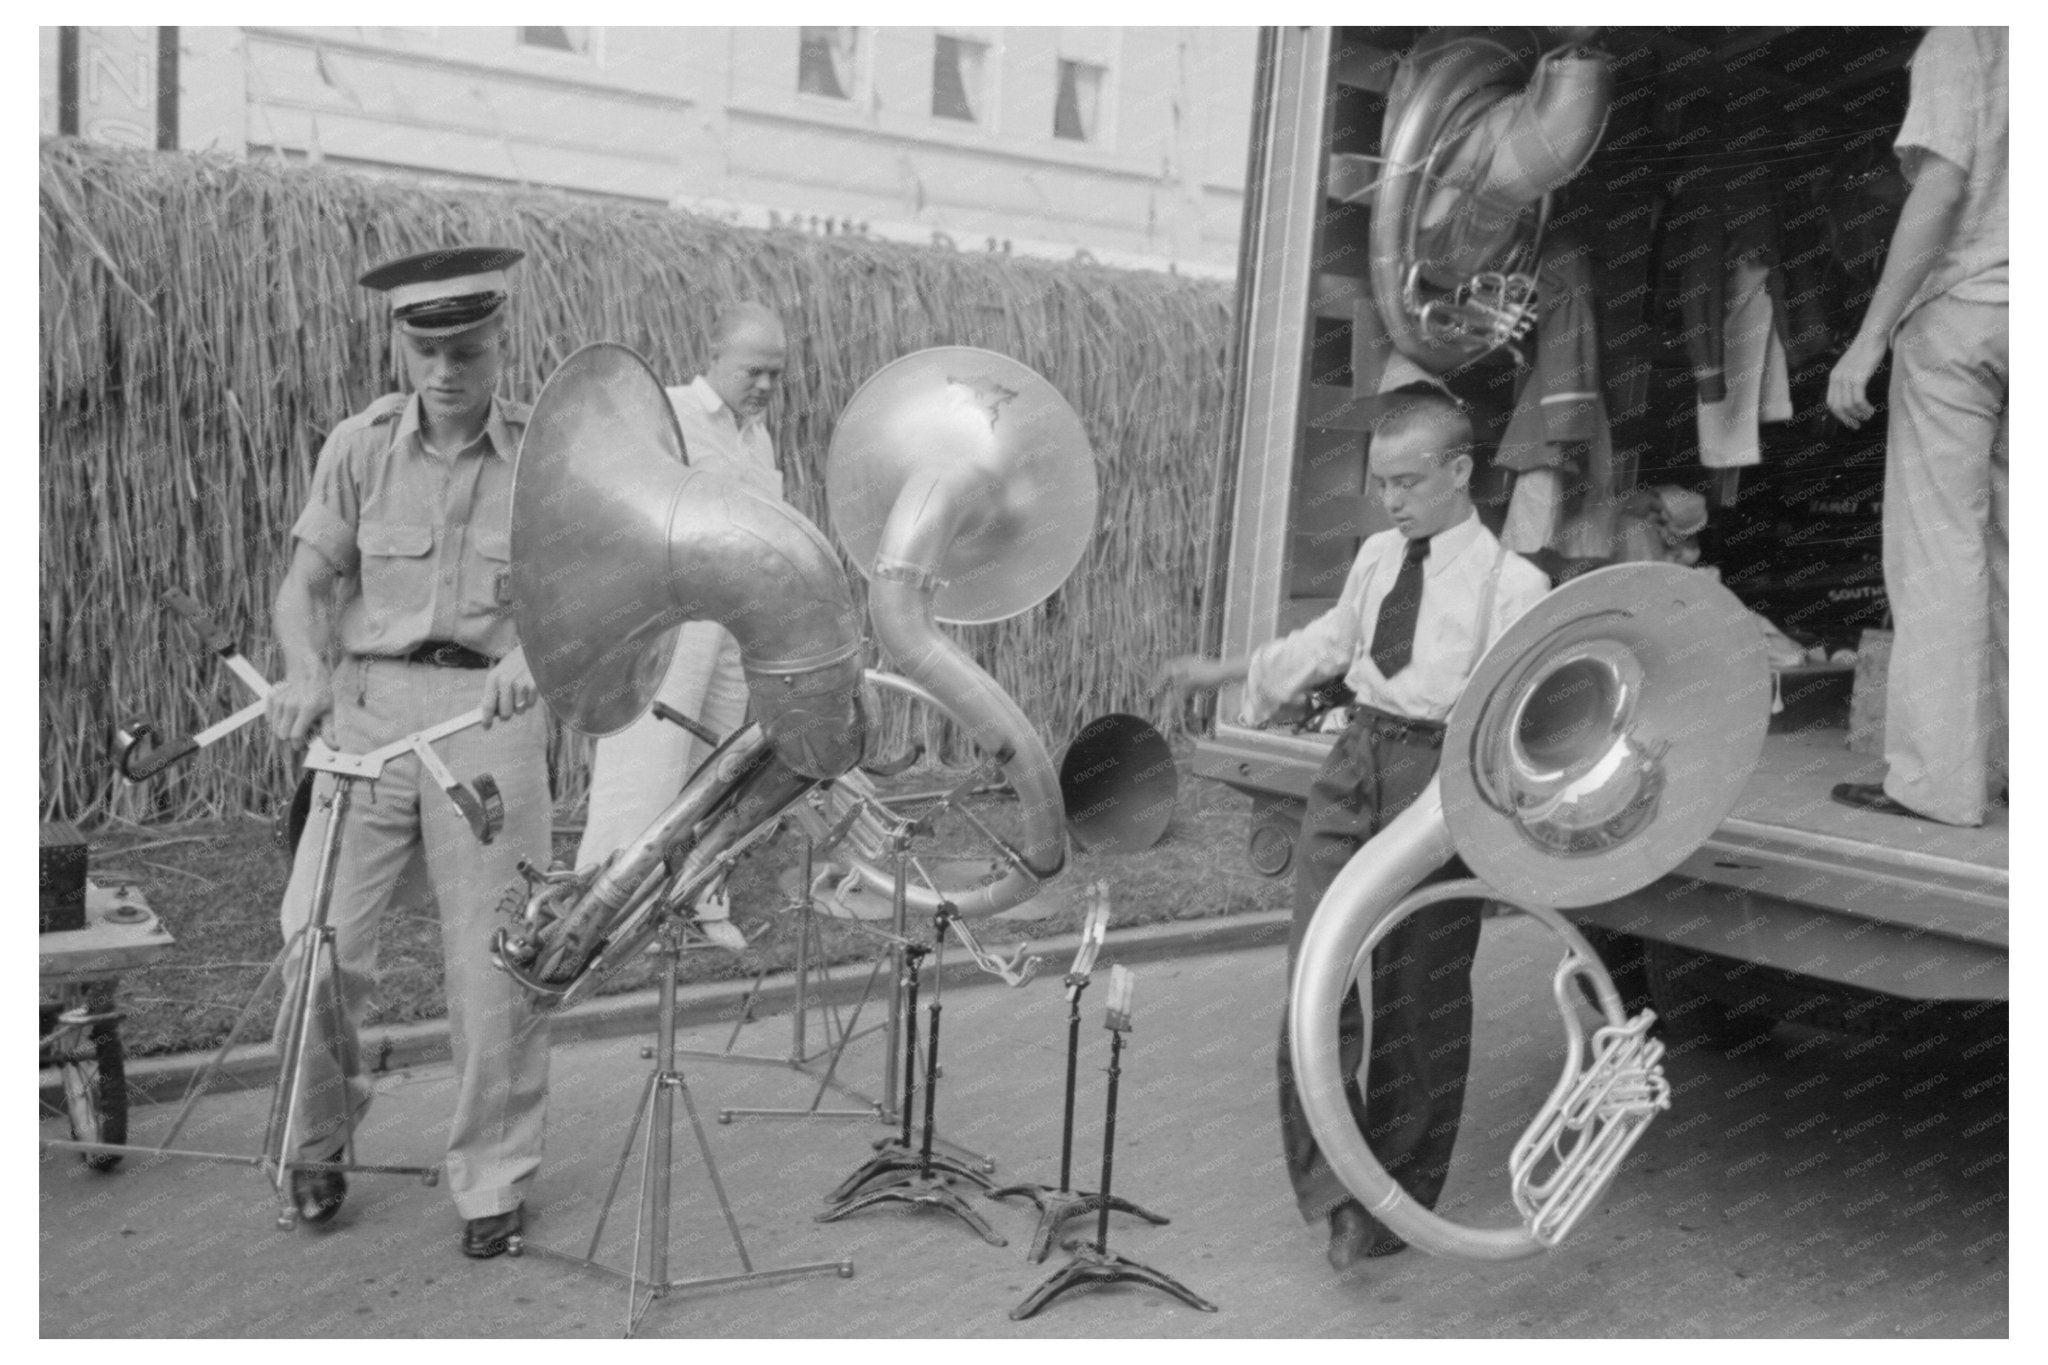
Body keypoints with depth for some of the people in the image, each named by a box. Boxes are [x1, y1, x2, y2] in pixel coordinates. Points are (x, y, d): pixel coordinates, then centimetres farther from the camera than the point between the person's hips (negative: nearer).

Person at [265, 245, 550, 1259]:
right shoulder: (362, 446, 4)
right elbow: (307, 583, 5)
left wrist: (532, 653, -30)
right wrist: (308, 671, -15)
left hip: (490, 708, -1)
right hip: (371, 700, 2)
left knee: (491, 959, 1)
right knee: (319, 938, -4)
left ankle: (493, 1178, 20)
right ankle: (320, 1132, 25)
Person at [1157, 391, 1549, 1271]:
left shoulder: (1513, 585, -8)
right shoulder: (1376, 556, 11)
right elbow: (1329, 641, 25)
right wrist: (1224, 672, 28)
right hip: (1356, 759, 5)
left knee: (1423, 1001, 7)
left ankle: (1400, 1200, 26)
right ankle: (1333, 1184, 6)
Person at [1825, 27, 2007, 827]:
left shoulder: (1960, 41, -3)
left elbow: (1941, 191, -14)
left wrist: (1870, 337, -16)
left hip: (1963, 311, -6)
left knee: (1939, 545, -5)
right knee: (2011, 547, 10)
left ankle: (1936, 778, -6)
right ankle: (2013, 762, 14)